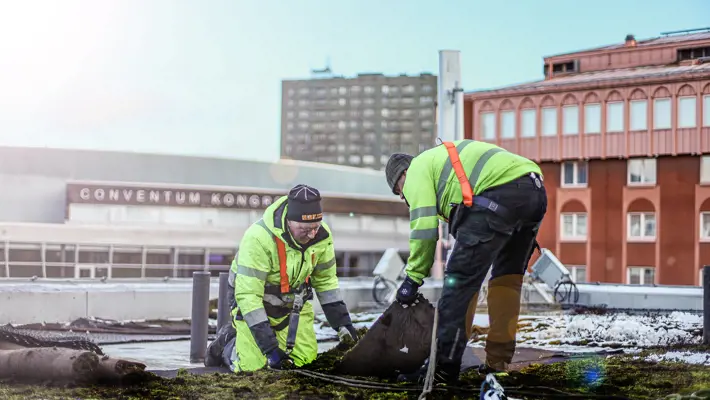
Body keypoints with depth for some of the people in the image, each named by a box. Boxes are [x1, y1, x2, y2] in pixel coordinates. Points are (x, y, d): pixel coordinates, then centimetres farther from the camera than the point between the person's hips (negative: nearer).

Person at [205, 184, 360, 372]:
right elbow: (247, 294, -31)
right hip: (255, 305, -5)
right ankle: (226, 343, 21)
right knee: (252, 366, -12)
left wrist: (343, 322, -3)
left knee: (306, 360, -7)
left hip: (294, 305, 5)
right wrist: (269, 346, -33)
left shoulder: (322, 235, -15)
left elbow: (326, 280, 2)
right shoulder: (259, 238, -34)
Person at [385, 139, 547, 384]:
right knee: (507, 278, 20)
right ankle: (497, 362, 23)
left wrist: (413, 278, 6)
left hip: (499, 195, -9)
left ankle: (444, 366, -2)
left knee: (460, 279, -3)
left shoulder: (417, 169, 13)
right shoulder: (443, 157, 39)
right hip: (536, 191, 9)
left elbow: (424, 226, 0)